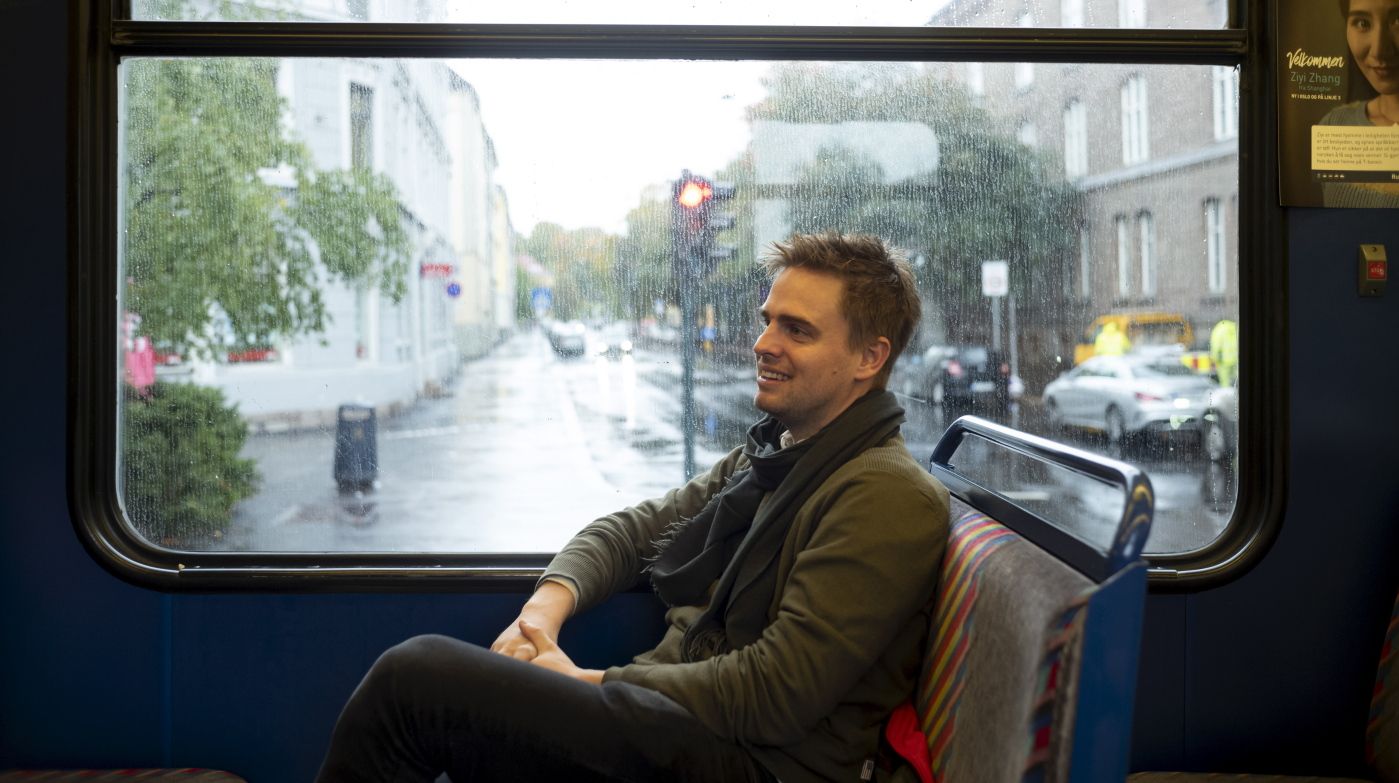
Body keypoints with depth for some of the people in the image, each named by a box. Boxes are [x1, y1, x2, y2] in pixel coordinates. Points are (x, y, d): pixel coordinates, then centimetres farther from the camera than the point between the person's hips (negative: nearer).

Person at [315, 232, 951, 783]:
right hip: (672, 716, 9)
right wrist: (549, 603, -2)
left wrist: (587, 683, -11)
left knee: (416, 678, -19)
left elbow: (774, 694, -18)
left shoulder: (890, 497, -13)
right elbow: (630, 528, 20)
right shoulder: (766, 456, 17)